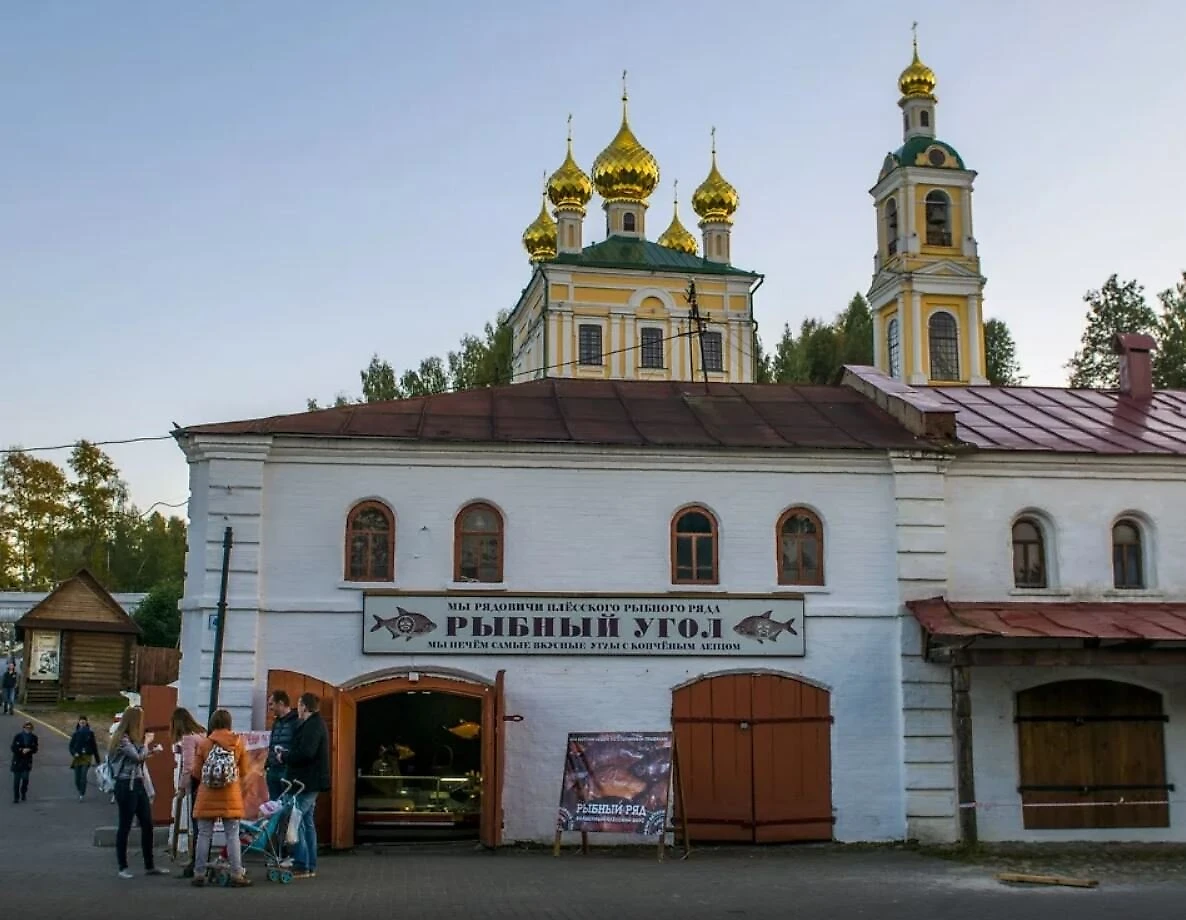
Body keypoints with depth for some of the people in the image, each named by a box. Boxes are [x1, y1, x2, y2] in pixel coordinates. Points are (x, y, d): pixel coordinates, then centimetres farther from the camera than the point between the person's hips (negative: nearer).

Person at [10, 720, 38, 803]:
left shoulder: (33, 737, 1)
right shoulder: (18, 736, -5)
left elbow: (35, 749, 1)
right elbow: (13, 748, -6)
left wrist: (28, 750, -18)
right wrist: (22, 750, -20)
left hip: (27, 761, 1)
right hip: (17, 761, -1)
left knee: (25, 778, -4)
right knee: (16, 780, 1)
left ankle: (23, 794, 19)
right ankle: (16, 797, 9)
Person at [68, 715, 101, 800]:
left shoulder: (90, 733, 2)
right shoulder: (75, 734, 4)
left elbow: (94, 746, 5)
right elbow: (71, 746, 4)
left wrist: (97, 759, 7)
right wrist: (74, 753, -17)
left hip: (87, 757, -2)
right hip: (77, 757, 2)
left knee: (83, 776, -15)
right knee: (77, 778, 4)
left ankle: (82, 794, -8)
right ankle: (80, 792, 27)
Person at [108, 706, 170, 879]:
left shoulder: (134, 739, 16)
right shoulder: (122, 739, -12)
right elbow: (138, 757, -19)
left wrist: (152, 750, 12)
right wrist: (146, 742, -5)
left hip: (139, 785, 9)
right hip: (126, 786, -9)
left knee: (147, 825, 8)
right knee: (125, 826, -1)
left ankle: (149, 866, 14)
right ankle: (123, 867, 6)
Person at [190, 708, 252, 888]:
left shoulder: (203, 743, -4)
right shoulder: (239, 743, -2)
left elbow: (196, 773, 0)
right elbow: (243, 772, 4)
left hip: (207, 798, 0)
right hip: (230, 798, 0)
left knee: (204, 836, 8)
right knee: (232, 836, 3)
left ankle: (199, 875, 11)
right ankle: (237, 875, 2)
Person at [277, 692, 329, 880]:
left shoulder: (312, 726, -15)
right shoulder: (314, 724, 18)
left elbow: (306, 753, -26)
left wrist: (285, 756, -12)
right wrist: (287, 754, 8)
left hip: (307, 782, -11)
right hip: (309, 781, 11)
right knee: (307, 822, 14)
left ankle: (301, 866, -10)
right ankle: (310, 866, 18)